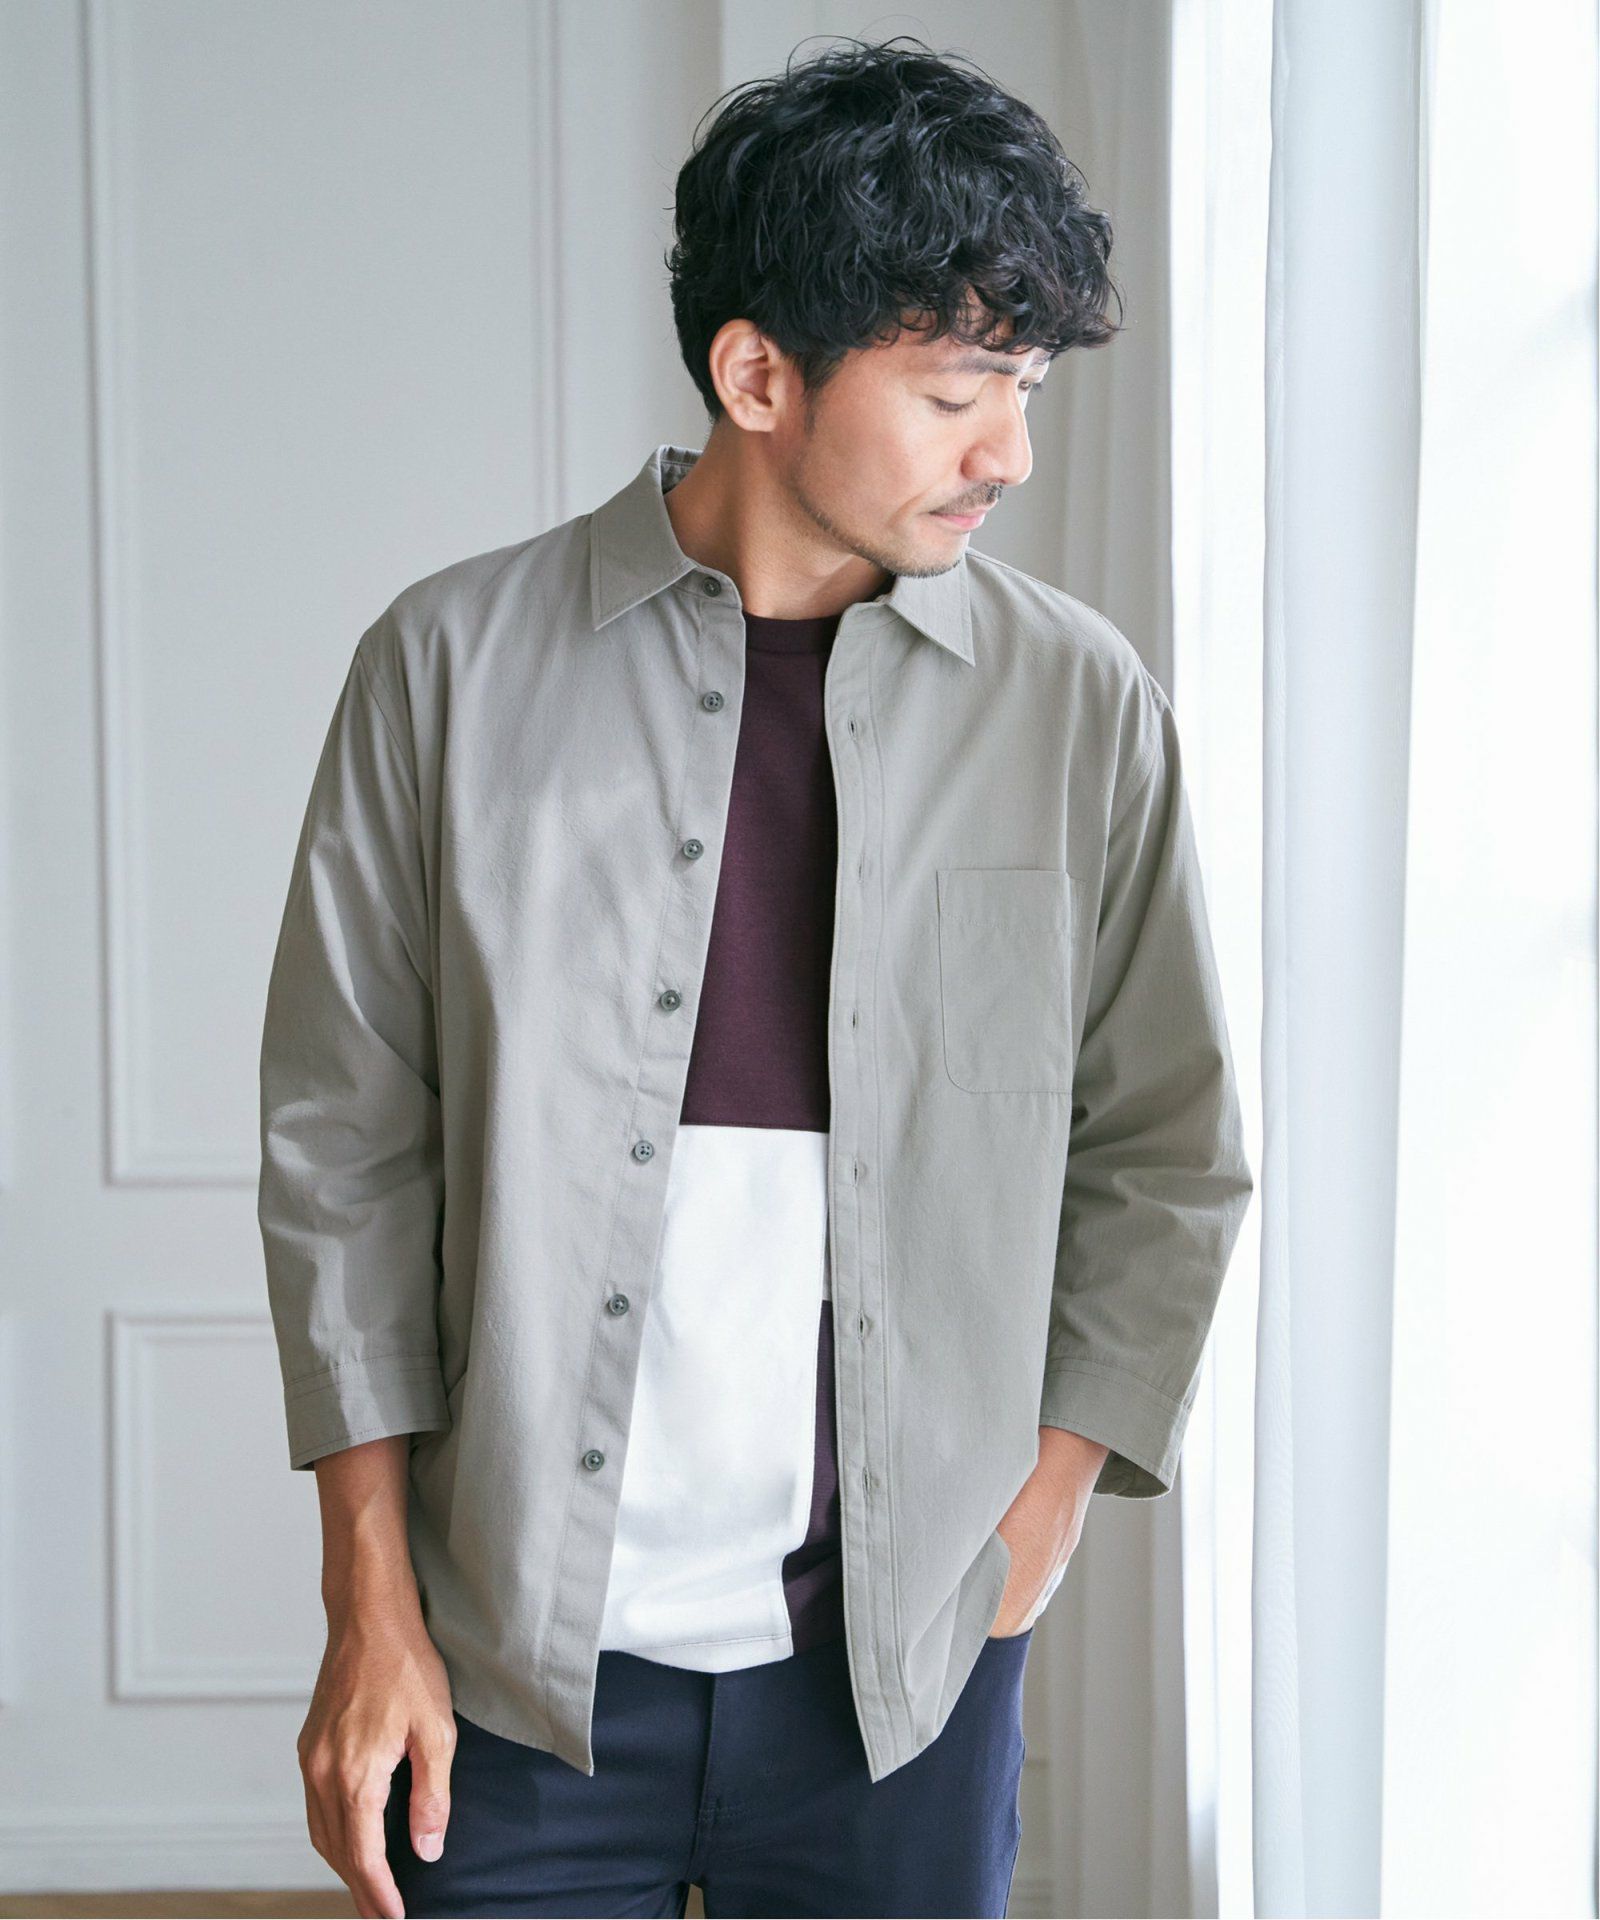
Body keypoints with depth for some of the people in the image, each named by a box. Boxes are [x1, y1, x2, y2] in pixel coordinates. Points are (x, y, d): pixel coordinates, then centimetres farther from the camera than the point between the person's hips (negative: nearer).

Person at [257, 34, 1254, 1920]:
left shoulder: (1083, 704, 0)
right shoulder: (455, 665, -4)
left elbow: (1165, 1151, 9)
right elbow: (344, 1141, 0)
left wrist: (1052, 1486, 0)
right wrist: (370, 1602, -2)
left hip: (902, 1667, 1)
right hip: (521, 1653, -1)